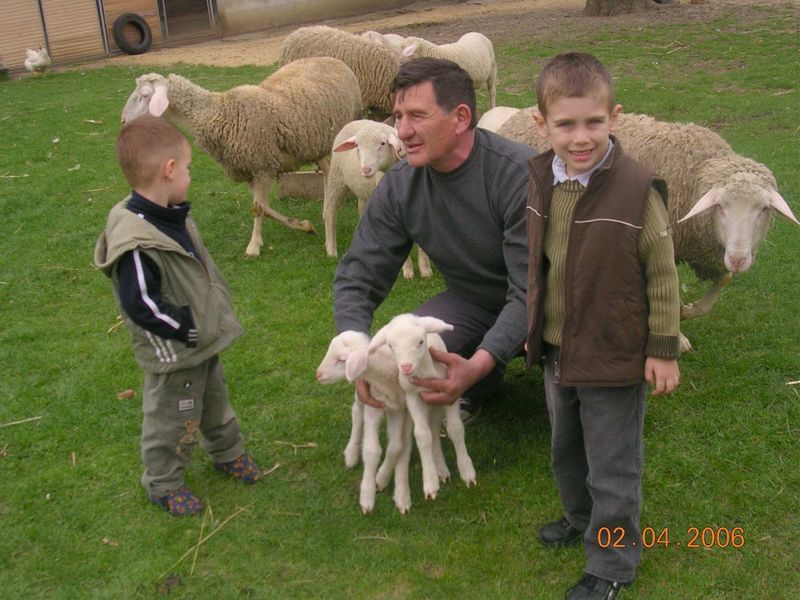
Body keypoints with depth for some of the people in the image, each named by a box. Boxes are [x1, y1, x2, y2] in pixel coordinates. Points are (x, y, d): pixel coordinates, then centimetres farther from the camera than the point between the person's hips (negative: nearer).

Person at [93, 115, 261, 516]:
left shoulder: (172, 217, -1)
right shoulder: (137, 242, -32)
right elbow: (139, 303, -30)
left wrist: (218, 309, 11)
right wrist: (185, 328, -21)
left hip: (204, 341, 9)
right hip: (173, 356, -9)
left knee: (215, 402, 28)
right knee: (173, 420, 11)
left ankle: (227, 453, 51)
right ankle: (162, 484, 33)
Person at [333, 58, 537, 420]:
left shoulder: (521, 175, -29)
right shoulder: (398, 187, -13)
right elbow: (357, 277, -10)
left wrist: (478, 364, -46)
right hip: (472, 301, 4)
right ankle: (478, 389, 11)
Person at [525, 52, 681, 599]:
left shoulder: (637, 190, -22)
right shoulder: (537, 181, -5)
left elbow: (662, 276, -13)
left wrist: (663, 350, -10)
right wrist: (532, 327, 16)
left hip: (615, 358, -6)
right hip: (556, 352, 6)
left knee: (612, 469, 10)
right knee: (566, 451, 27)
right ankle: (581, 518, 52)